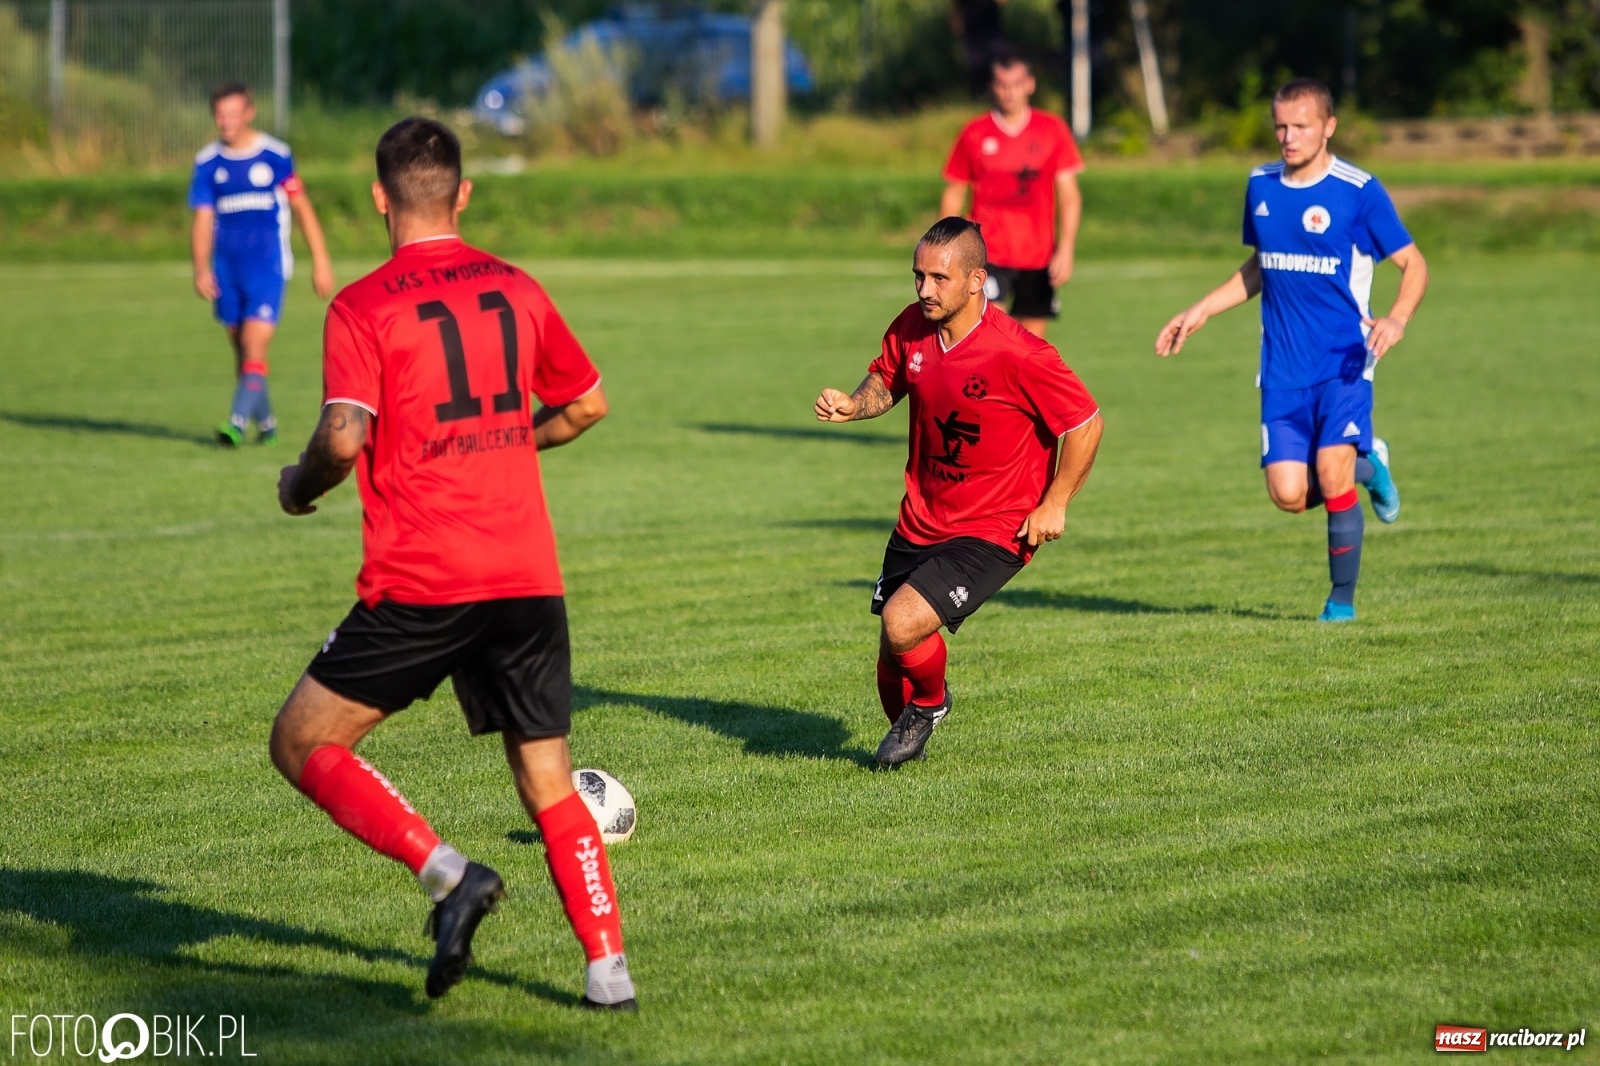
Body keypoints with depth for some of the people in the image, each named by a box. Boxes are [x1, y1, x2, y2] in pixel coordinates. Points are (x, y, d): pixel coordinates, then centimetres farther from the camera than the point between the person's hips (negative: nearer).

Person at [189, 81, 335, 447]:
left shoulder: (275, 155, -3)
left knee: (255, 343, -16)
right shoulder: (208, 163, 5)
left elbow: (302, 207, 4)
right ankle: (265, 423, 24)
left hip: (268, 265, -4)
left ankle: (238, 423, -22)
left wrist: (320, 261, 3)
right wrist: (201, 268, -9)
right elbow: (203, 220, 5)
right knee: (240, 348, 10)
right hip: (227, 269, 4)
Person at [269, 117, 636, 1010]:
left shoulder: (363, 308, -6)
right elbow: (587, 405, 21)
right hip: (529, 576, 5)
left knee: (303, 744, 6)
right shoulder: (517, 289, 10)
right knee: (551, 786, 12)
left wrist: (300, 487, 3)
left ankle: (449, 873, -10)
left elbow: (345, 437, -17)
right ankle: (610, 970, 3)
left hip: (420, 587, -5)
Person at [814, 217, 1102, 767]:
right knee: (892, 659, 11)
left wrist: (1054, 505, -12)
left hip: (992, 532, -6)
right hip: (919, 521, 6)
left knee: (902, 626, -23)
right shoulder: (911, 328, -4)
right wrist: (854, 404, -7)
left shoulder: (1018, 353, -23)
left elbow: (1086, 424, -14)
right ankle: (904, 727, 43)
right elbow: (885, 381, 16)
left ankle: (931, 701, 10)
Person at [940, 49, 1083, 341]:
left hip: (1038, 258, 2)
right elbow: (953, 194, 10)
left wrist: (1065, 248, -9)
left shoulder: (1053, 131, 3)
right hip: (989, 252, -2)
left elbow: (1069, 195, 2)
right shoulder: (974, 134, 2)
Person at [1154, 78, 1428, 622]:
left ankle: (1342, 598, 3)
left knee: (1331, 474, -17)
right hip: (1283, 368, 5)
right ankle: (1367, 466, 27)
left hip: (1344, 359, -4)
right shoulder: (1261, 185, 8)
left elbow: (1414, 264, -6)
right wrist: (1199, 312, 18)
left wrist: (1397, 318, -25)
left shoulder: (1359, 191, -9)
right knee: (1289, 496, -5)